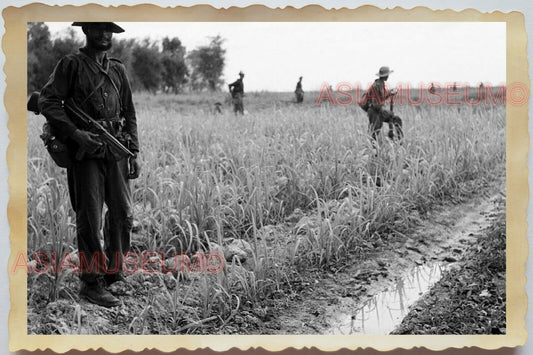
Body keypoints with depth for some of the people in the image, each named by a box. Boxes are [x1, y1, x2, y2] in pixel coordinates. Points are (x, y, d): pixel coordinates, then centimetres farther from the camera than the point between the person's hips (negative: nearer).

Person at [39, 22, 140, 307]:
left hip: (116, 149, 5)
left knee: (123, 214, 8)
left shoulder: (118, 69, 15)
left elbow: (129, 113, 18)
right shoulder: (71, 64, -1)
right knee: (90, 219, -4)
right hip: (86, 150, -5)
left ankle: (113, 269, 25)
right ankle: (91, 283, 3)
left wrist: (133, 152, 11)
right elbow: (48, 101, -9)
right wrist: (76, 133, -20)